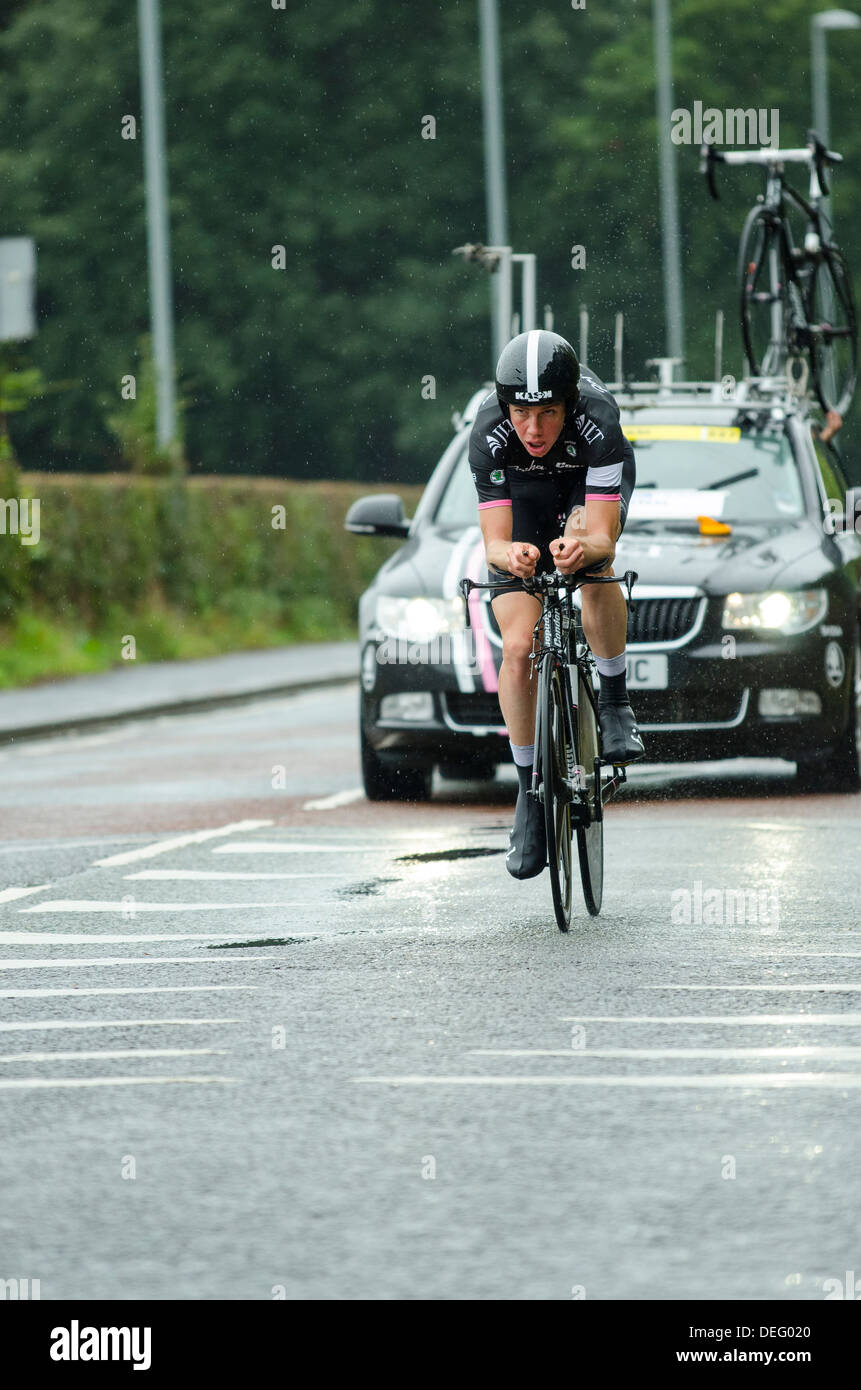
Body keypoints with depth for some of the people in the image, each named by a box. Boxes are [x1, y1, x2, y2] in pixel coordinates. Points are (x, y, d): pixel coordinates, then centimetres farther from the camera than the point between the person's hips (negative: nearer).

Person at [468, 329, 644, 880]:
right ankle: (531, 792, 4)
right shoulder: (489, 435, -35)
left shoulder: (598, 418, -39)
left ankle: (616, 702, -16)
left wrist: (583, 546, -64)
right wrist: (509, 555, -57)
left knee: (589, 554, -36)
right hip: (523, 493, 1)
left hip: (591, 482, -1)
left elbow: (603, 539, -41)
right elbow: (494, 541, -34)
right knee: (518, 648, -12)